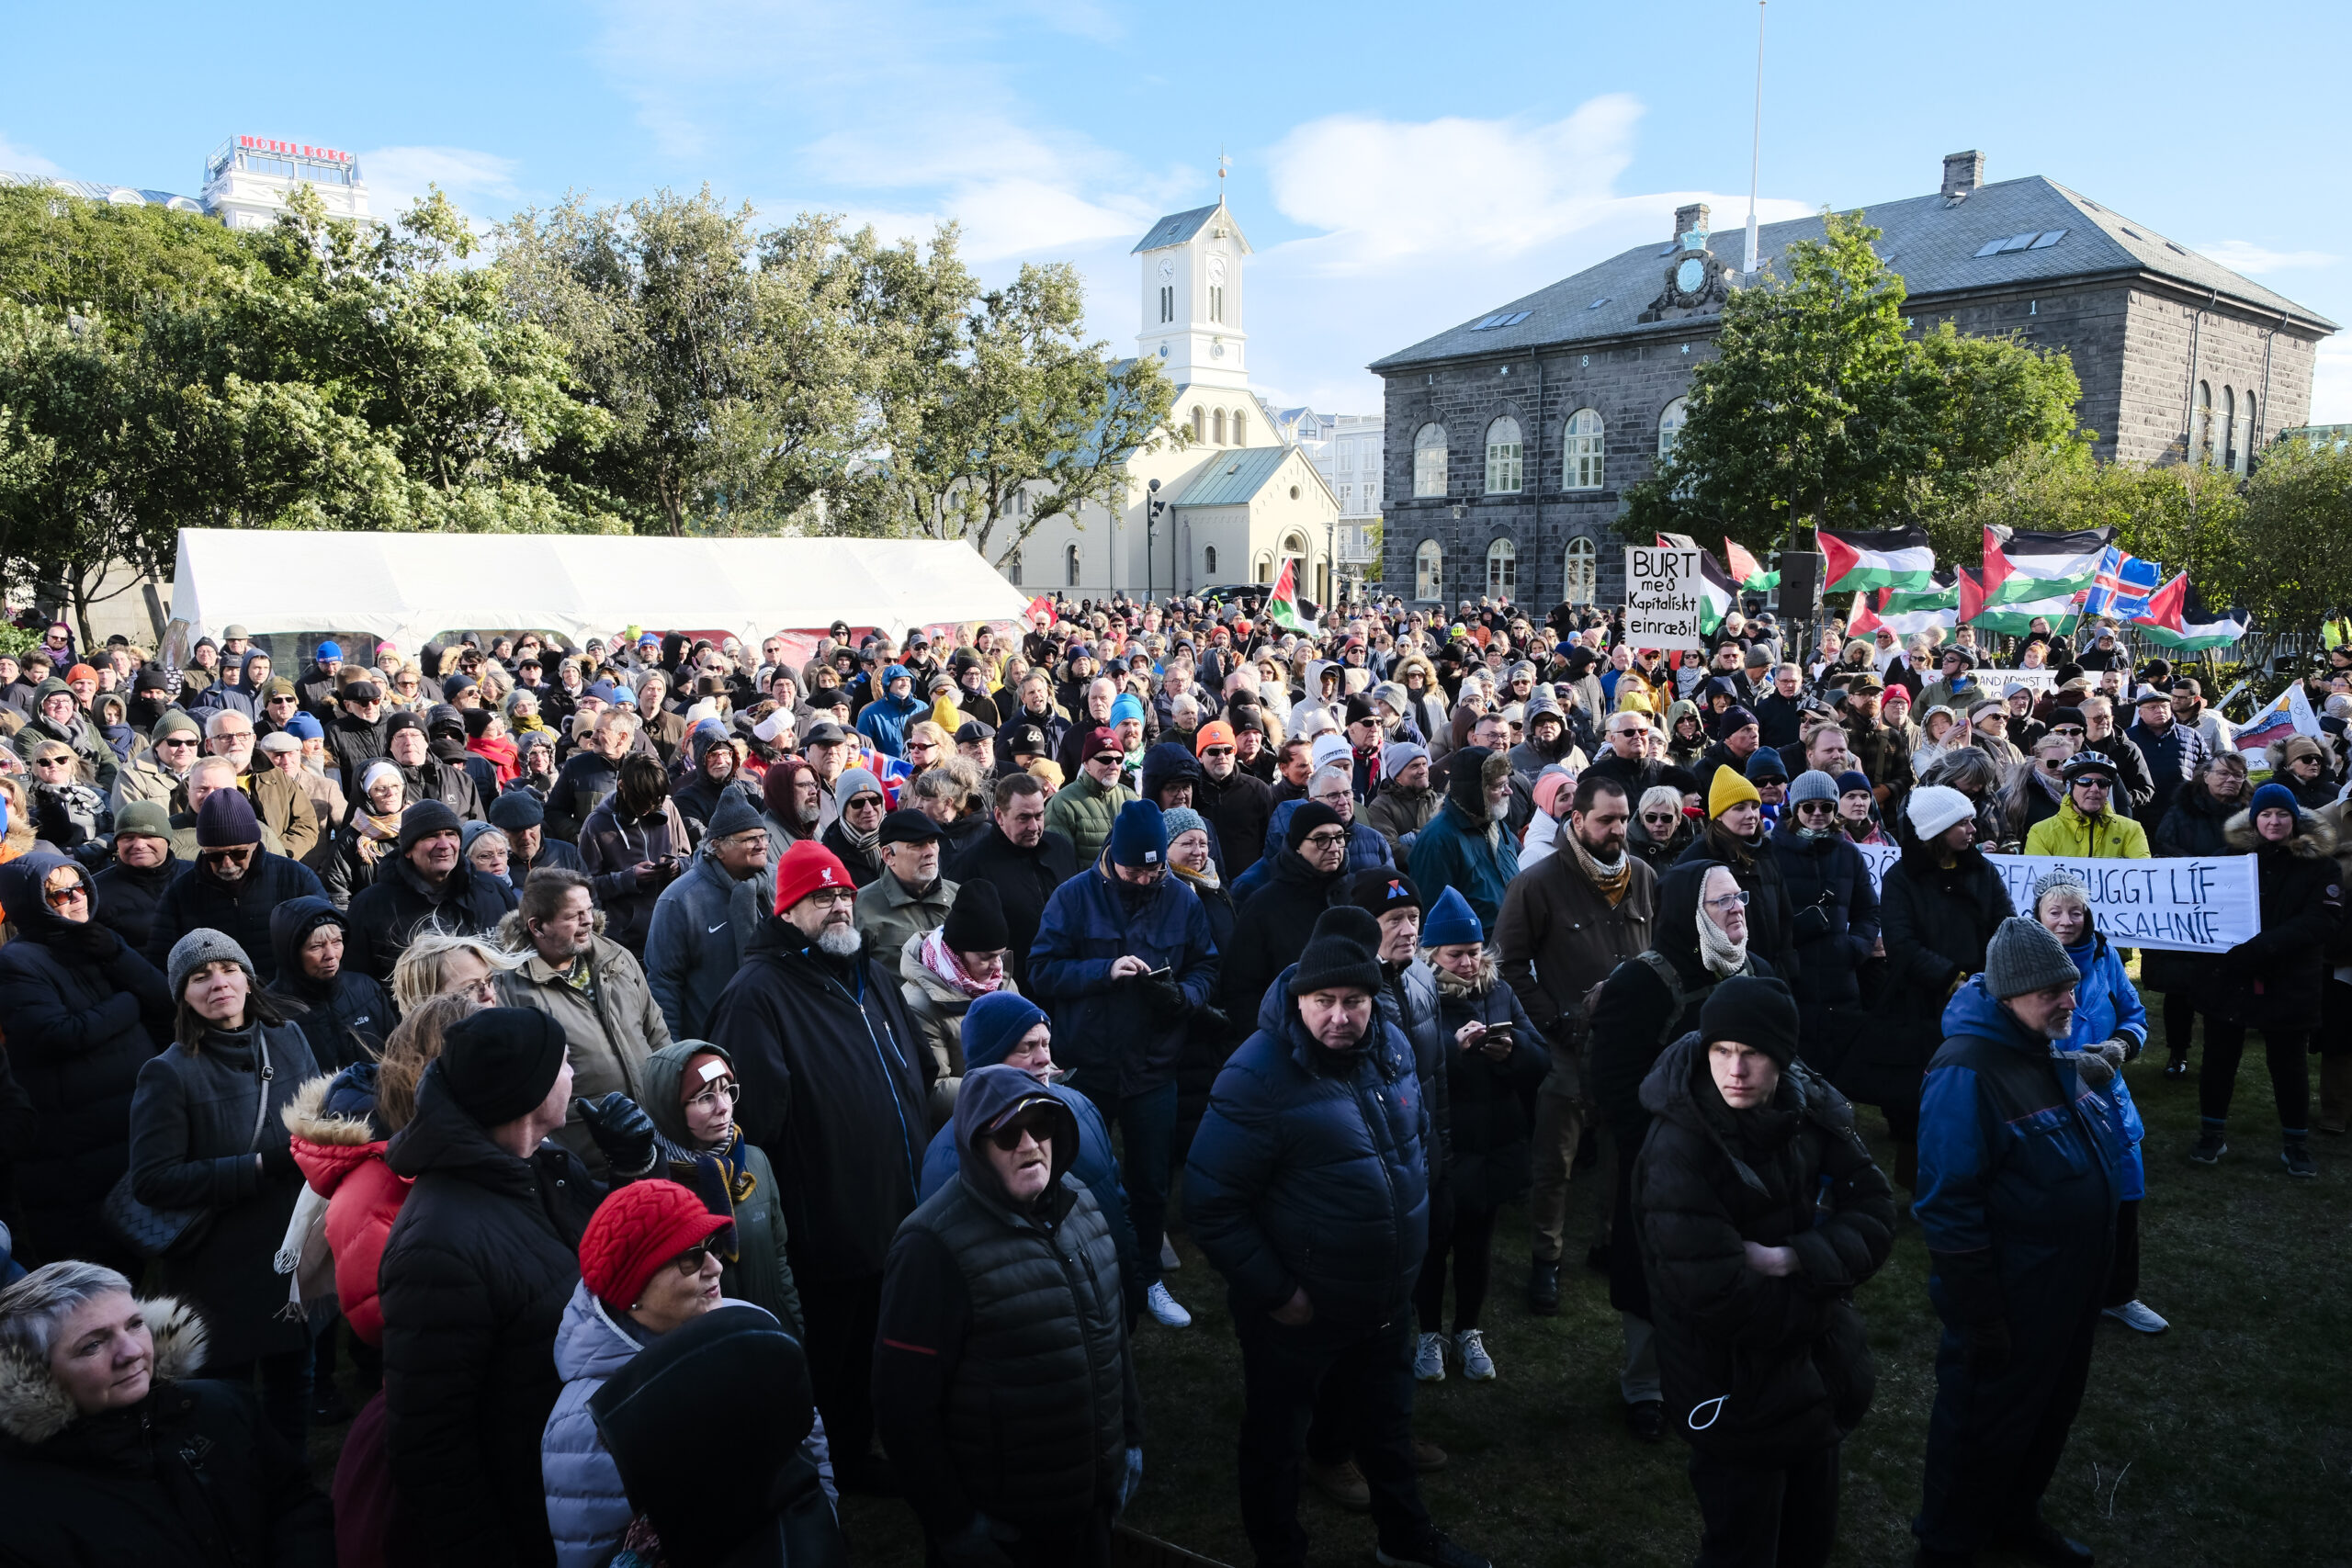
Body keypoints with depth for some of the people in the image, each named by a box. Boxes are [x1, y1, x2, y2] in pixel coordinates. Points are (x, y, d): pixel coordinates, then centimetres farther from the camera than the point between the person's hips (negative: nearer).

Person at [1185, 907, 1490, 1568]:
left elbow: (1418, 1135, 15)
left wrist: (1409, 1227, 11)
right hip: (1298, 1313, -6)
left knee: (1386, 1421, 27)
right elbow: (1212, 1204, -24)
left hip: (1388, 1300, 7)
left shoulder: (1389, 1048, -5)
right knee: (1274, 1438, 16)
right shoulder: (1258, 1077, -26)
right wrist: (1275, 1293, -19)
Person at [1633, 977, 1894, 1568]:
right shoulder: (1679, 1151, -25)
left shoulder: (1812, 1111, -7)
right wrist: (1818, 1302, -13)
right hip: (1737, 1391, -5)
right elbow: (1719, 1297, -27)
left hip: (1817, 1376, 6)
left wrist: (1793, 1260, -22)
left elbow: (1876, 1215, -6)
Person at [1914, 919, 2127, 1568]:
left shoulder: (2053, 1052, 3)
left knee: (2050, 1415, 23)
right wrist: (1978, 1316, -20)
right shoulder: (1966, 1071, -25)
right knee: (1984, 1426, 8)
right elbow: (1949, 1207, -24)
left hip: (2071, 1290, 8)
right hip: (2010, 1300, -8)